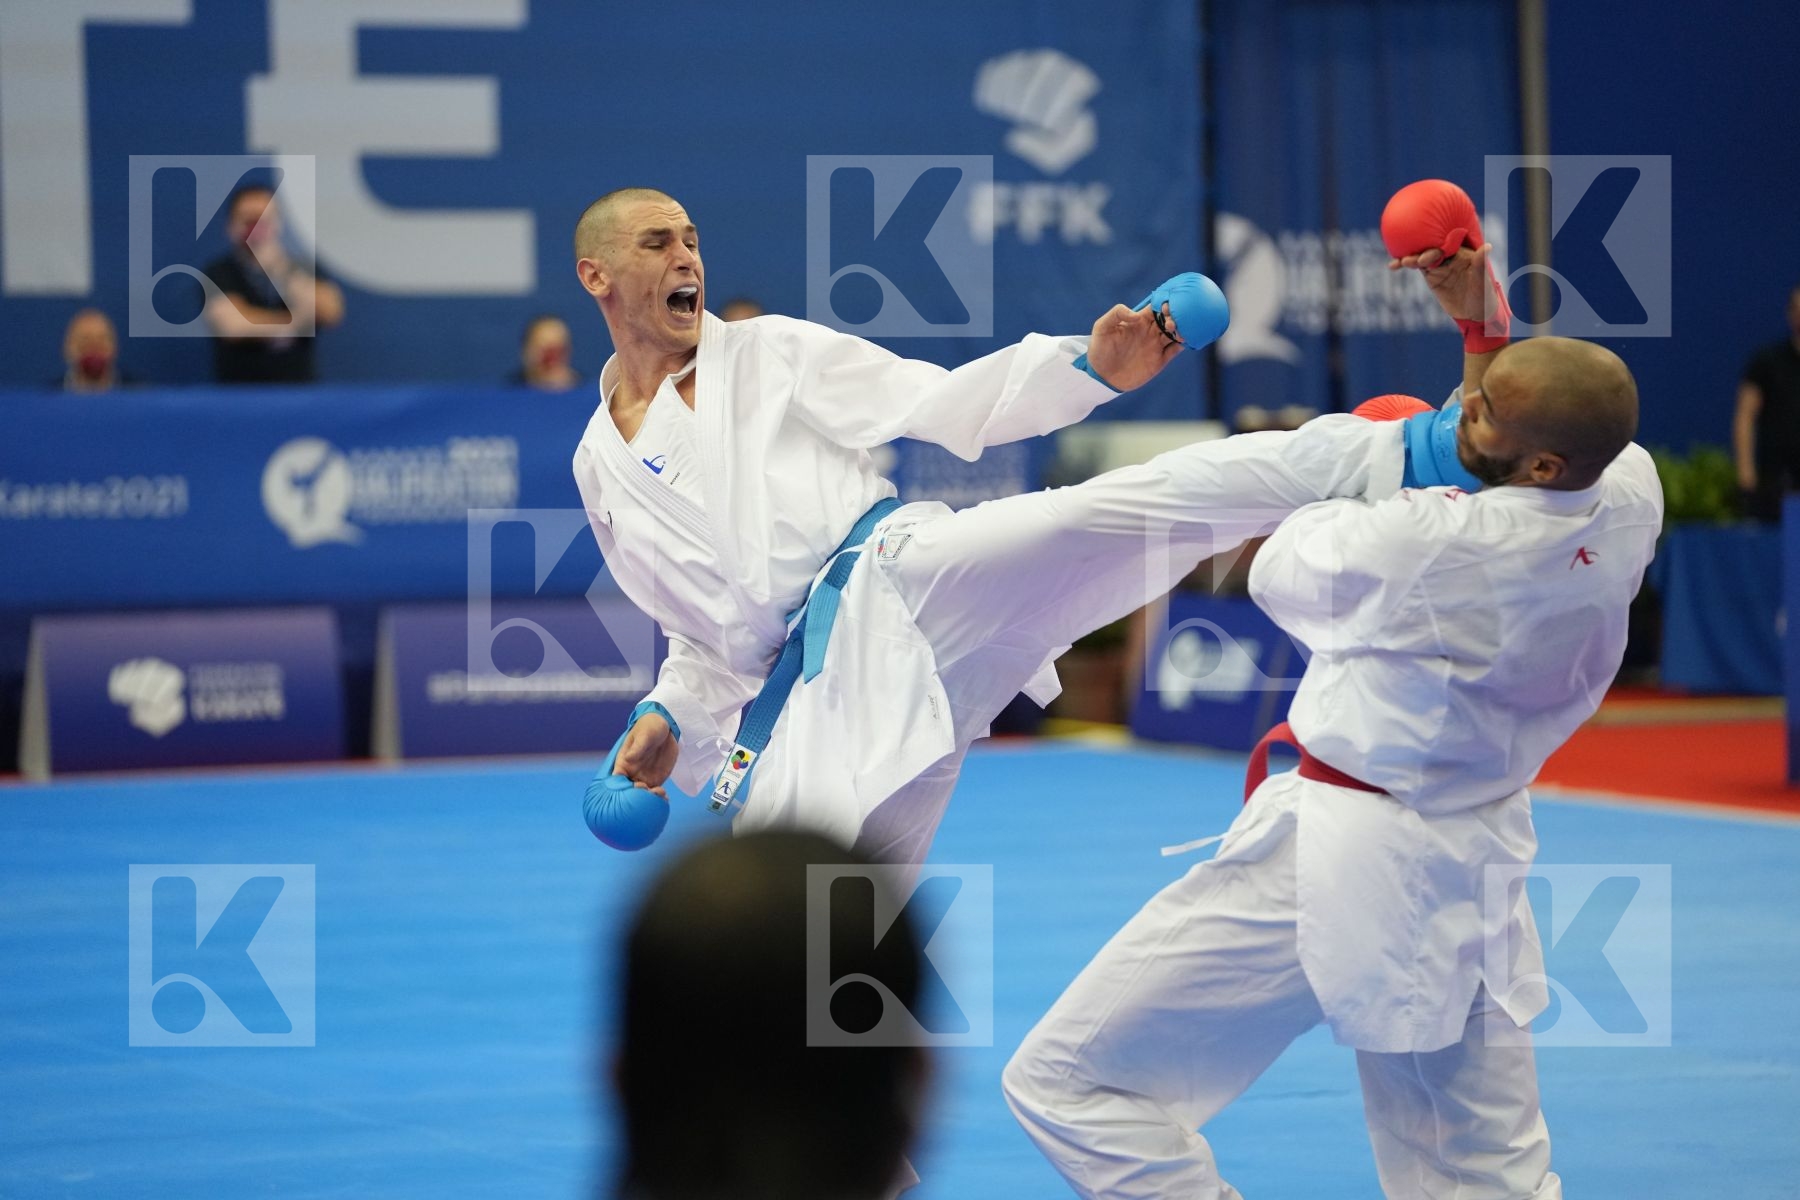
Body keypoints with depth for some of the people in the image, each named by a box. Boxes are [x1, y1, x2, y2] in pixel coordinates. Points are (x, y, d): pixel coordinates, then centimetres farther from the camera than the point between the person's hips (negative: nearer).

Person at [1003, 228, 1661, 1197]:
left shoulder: (1427, 545, -29)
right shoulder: (1630, 500, -11)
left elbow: (1280, 576, -6)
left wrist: (1352, 481, 12)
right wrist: (1480, 321, 7)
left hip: (1335, 863, -8)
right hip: (1468, 869, 8)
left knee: (1063, 1084, 0)